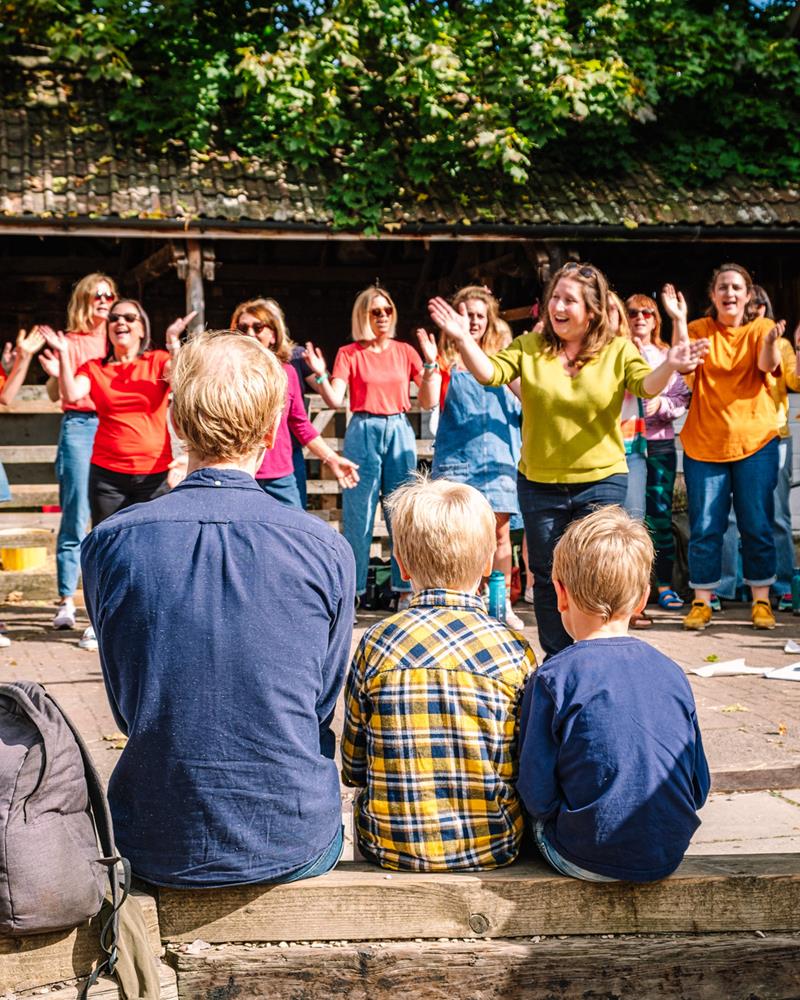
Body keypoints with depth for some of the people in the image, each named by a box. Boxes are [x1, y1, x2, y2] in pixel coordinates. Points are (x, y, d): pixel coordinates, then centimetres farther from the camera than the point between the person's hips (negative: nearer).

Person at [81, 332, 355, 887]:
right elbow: (324, 707, 1)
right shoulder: (326, 549, -12)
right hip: (294, 848, -1)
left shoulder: (109, 543, -10)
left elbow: (126, 707, 3)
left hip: (157, 851, 1)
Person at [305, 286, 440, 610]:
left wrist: (430, 362, -5)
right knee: (358, 513, -1)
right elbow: (335, 400, -7)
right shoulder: (349, 354, 3)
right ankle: (351, 590, 6)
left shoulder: (405, 351, 9)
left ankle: (406, 589, 10)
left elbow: (428, 402, 3)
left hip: (399, 431, 2)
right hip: (363, 433, -2)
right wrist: (320, 375, -22)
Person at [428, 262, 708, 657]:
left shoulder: (618, 350, -1)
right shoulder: (530, 346, 1)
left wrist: (668, 366, -36)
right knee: (548, 577, 11)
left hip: (601, 481, -2)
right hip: (539, 483, 2)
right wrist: (463, 340, -28)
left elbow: (647, 386, -15)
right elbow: (489, 373, -11)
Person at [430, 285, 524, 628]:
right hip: (456, 456, -2)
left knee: (500, 531, 1)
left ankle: (503, 604, 11)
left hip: (499, 455, 2)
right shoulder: (448, 358, 6)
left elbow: (525, 401, 6)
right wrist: (432, 364, -17)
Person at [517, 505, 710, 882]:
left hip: (586, 859, -5)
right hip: (669, 857, 5)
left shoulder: (553, 678, -13)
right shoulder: (671, 673, 0)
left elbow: (537, 795, -11)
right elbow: (699, 787, 6)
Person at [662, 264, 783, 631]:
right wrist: (678, 321, -26)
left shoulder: (760, 328, 3)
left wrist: (771, 341, -37)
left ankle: (761, 601, 14)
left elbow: (768, 366, -16)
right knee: (704, 527, 2)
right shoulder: (699, 329, 4)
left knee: (757, 525, 2)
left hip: (755, 441, 0)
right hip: (704, 443, 0)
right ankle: (701, 603, 11)